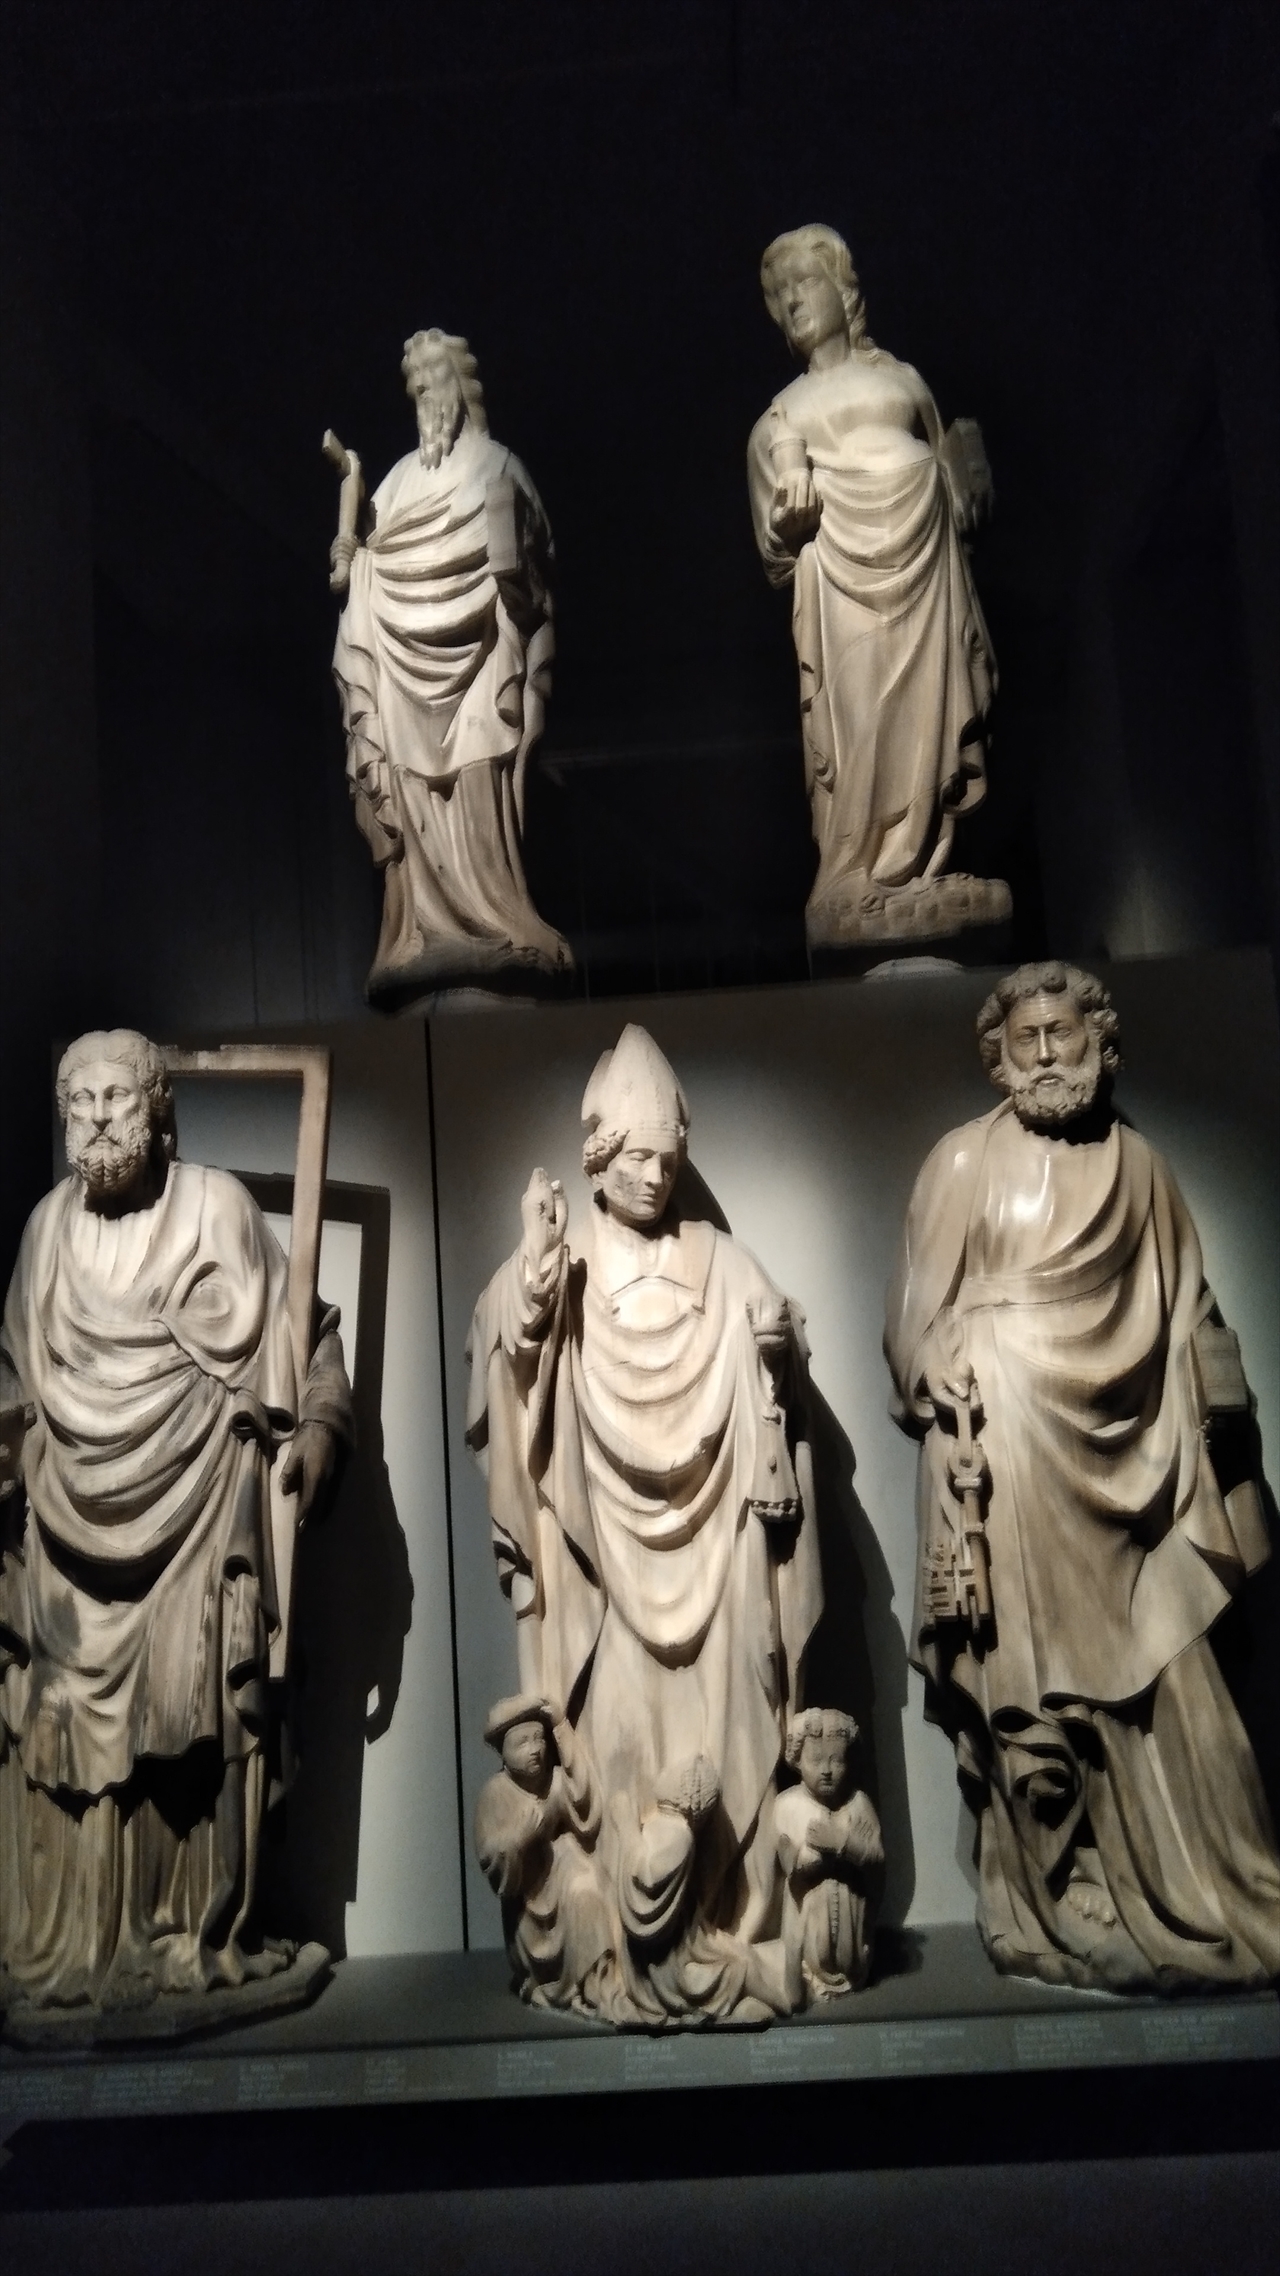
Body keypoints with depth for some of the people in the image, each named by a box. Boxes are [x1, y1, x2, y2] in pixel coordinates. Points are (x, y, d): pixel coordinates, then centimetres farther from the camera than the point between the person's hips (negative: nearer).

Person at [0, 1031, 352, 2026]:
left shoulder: (216, 1205, -2)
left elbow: (302, 1331, 0)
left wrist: (316, 1428, -11)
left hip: (194, 1506, -4)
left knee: (195, 1716, -4)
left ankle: (199, 1937, 7)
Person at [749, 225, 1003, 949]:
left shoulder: (902, 376, 21)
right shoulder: (784, 413, 17)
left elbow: (954, 481, 21)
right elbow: (778, 535, 9)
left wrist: (966, 462, 0)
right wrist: (791, 512, -11)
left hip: (922, 565, 2)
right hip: (843, 573, -1)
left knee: (928, 718, -6)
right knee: (859, 723, -10)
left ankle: (918, 879, -3)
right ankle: (857, 890, -8)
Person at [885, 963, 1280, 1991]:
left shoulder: (1137, 1162, 12)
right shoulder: (966, 1161, 3)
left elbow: (1187, 1305, 14)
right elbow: (922, 1310, 0)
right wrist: (946, 1410, -10)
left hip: (1129, 1444, 3)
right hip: (1012, 1439, -3)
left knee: (1159, 1681, 3)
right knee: (1034, 1678, -2)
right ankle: (1061, 1912, 8)